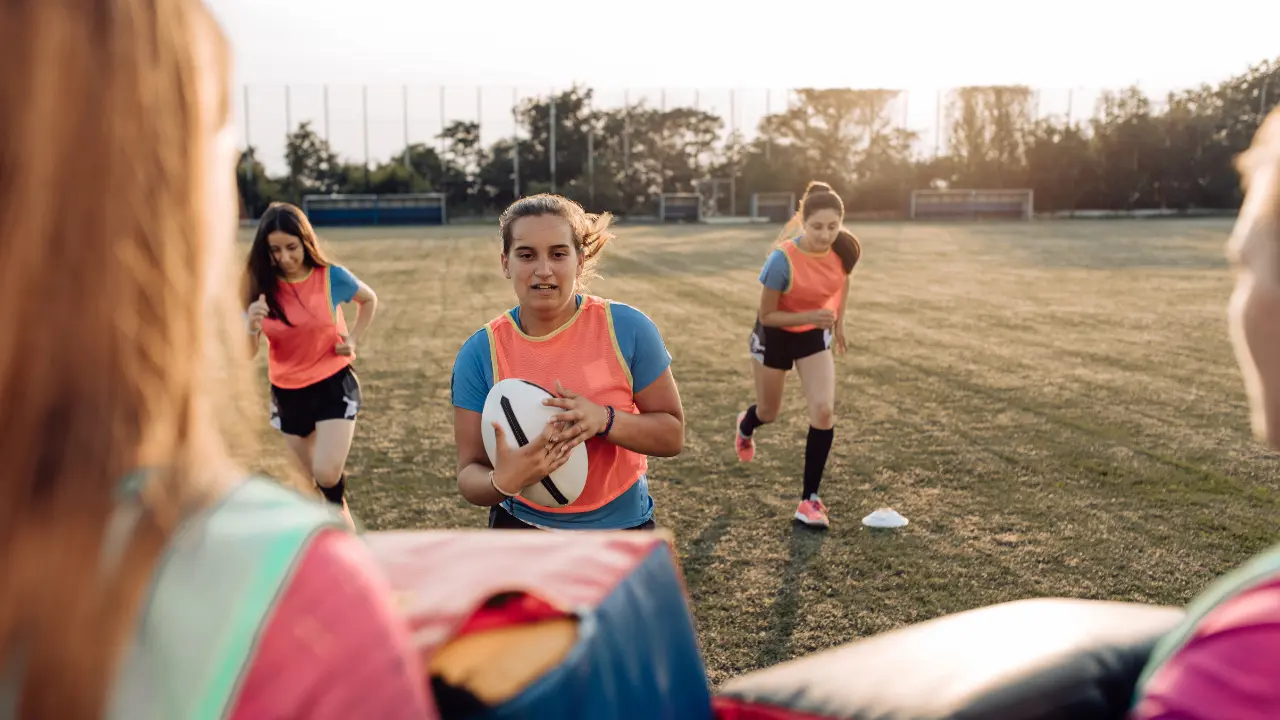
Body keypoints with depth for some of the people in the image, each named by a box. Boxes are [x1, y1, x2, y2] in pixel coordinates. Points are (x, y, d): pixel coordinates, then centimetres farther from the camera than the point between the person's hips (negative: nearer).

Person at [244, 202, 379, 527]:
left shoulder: (332, 276, -15)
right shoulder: (260, 286, -12)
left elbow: (369, 300, 8)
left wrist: (353, 339, -3)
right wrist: (252, 326, -32)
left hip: (334, 384, -3)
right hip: (287, 392, 3)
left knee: (327, 473, -16)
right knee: (305, 481, 14)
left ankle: (340, 508, 17)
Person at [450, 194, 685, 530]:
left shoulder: (627, 327, -14)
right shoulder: (480, 352, -13)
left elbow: (672, 434, -9)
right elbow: (470, 473, -11)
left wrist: (605, 420, -27)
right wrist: (502, 481, -34)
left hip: (620, 528, 0)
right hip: (522, 529, 0)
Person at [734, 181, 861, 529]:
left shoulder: (845, 249, -21)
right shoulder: (782, 260, -35)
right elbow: (766, 316, -25)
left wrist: (838, 322, 7)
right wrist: (812, 316, -37)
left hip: (814, 335, 3)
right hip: (774, 335, -3)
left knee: (824, 410, -14)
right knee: (769, 413, 17)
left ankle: (810, 498, -1)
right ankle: (745, 426, 58)